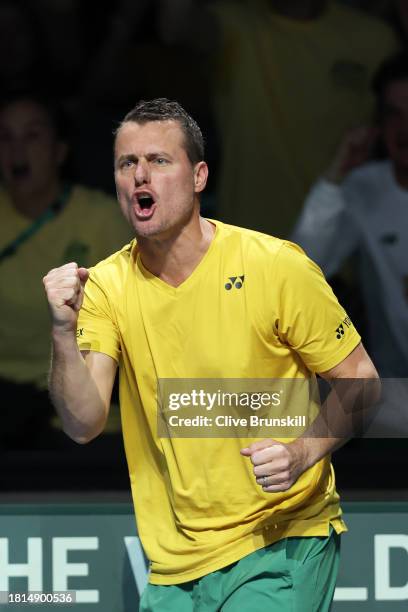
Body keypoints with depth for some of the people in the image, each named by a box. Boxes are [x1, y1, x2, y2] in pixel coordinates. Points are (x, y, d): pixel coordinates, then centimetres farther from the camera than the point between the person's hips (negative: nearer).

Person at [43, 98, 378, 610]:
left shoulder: (276, 267, -9)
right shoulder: (106, 286, 0)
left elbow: (359, 381, -2)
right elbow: (84, 424, -9)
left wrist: (303, 453, -19)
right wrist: (64, 334, -25)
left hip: (283, 539, -4)